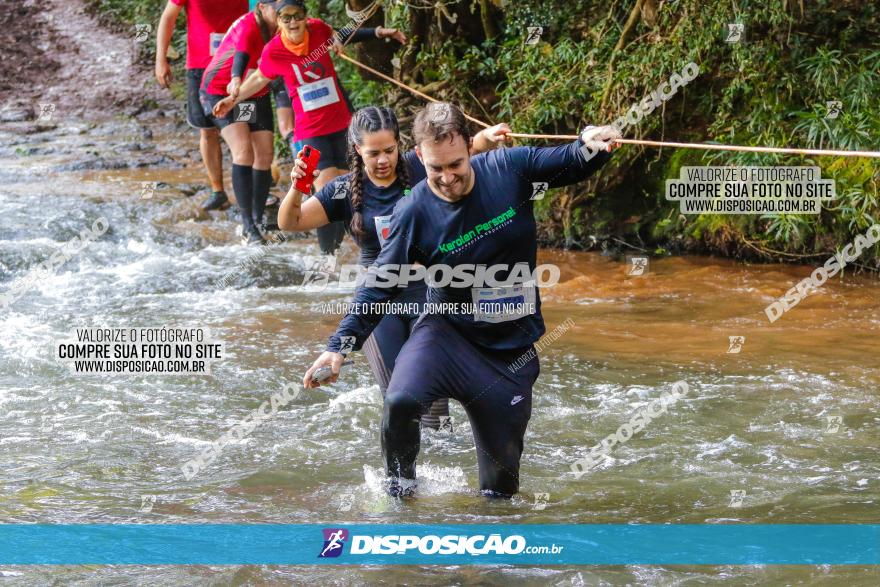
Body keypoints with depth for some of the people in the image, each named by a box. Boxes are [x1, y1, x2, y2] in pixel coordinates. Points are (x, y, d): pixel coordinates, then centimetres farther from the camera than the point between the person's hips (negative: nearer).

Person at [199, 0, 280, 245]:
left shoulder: (276, 30, -7)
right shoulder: (248, 27, -29)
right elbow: (241, 55, -47)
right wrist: (236, 80, -68)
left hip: (257, 95, 7)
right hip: (221, 91, -7)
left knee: (265, 155, 2)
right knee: (243, 150, -21)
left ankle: (258, 220, 15)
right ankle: (247, 225, -21)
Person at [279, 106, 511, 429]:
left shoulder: (418, 168, -7)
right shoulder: (346, 190, -6)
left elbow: (465, 147, -14)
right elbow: (289, 222, -10)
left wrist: (487, 137, -38)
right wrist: (296, 188, -30)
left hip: (428, 293, -1)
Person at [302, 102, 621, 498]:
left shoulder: (510, 168, -10)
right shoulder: (414, 213, -15)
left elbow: (571, 164, 4)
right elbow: (380, 285, -10)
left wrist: (590, 143, -19)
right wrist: (340, 345, -18)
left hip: (511, 347, 2)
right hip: (447, 330, -2)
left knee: (502, 480, 6)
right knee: (401, 400, -32)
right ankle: (399, 487, -4)